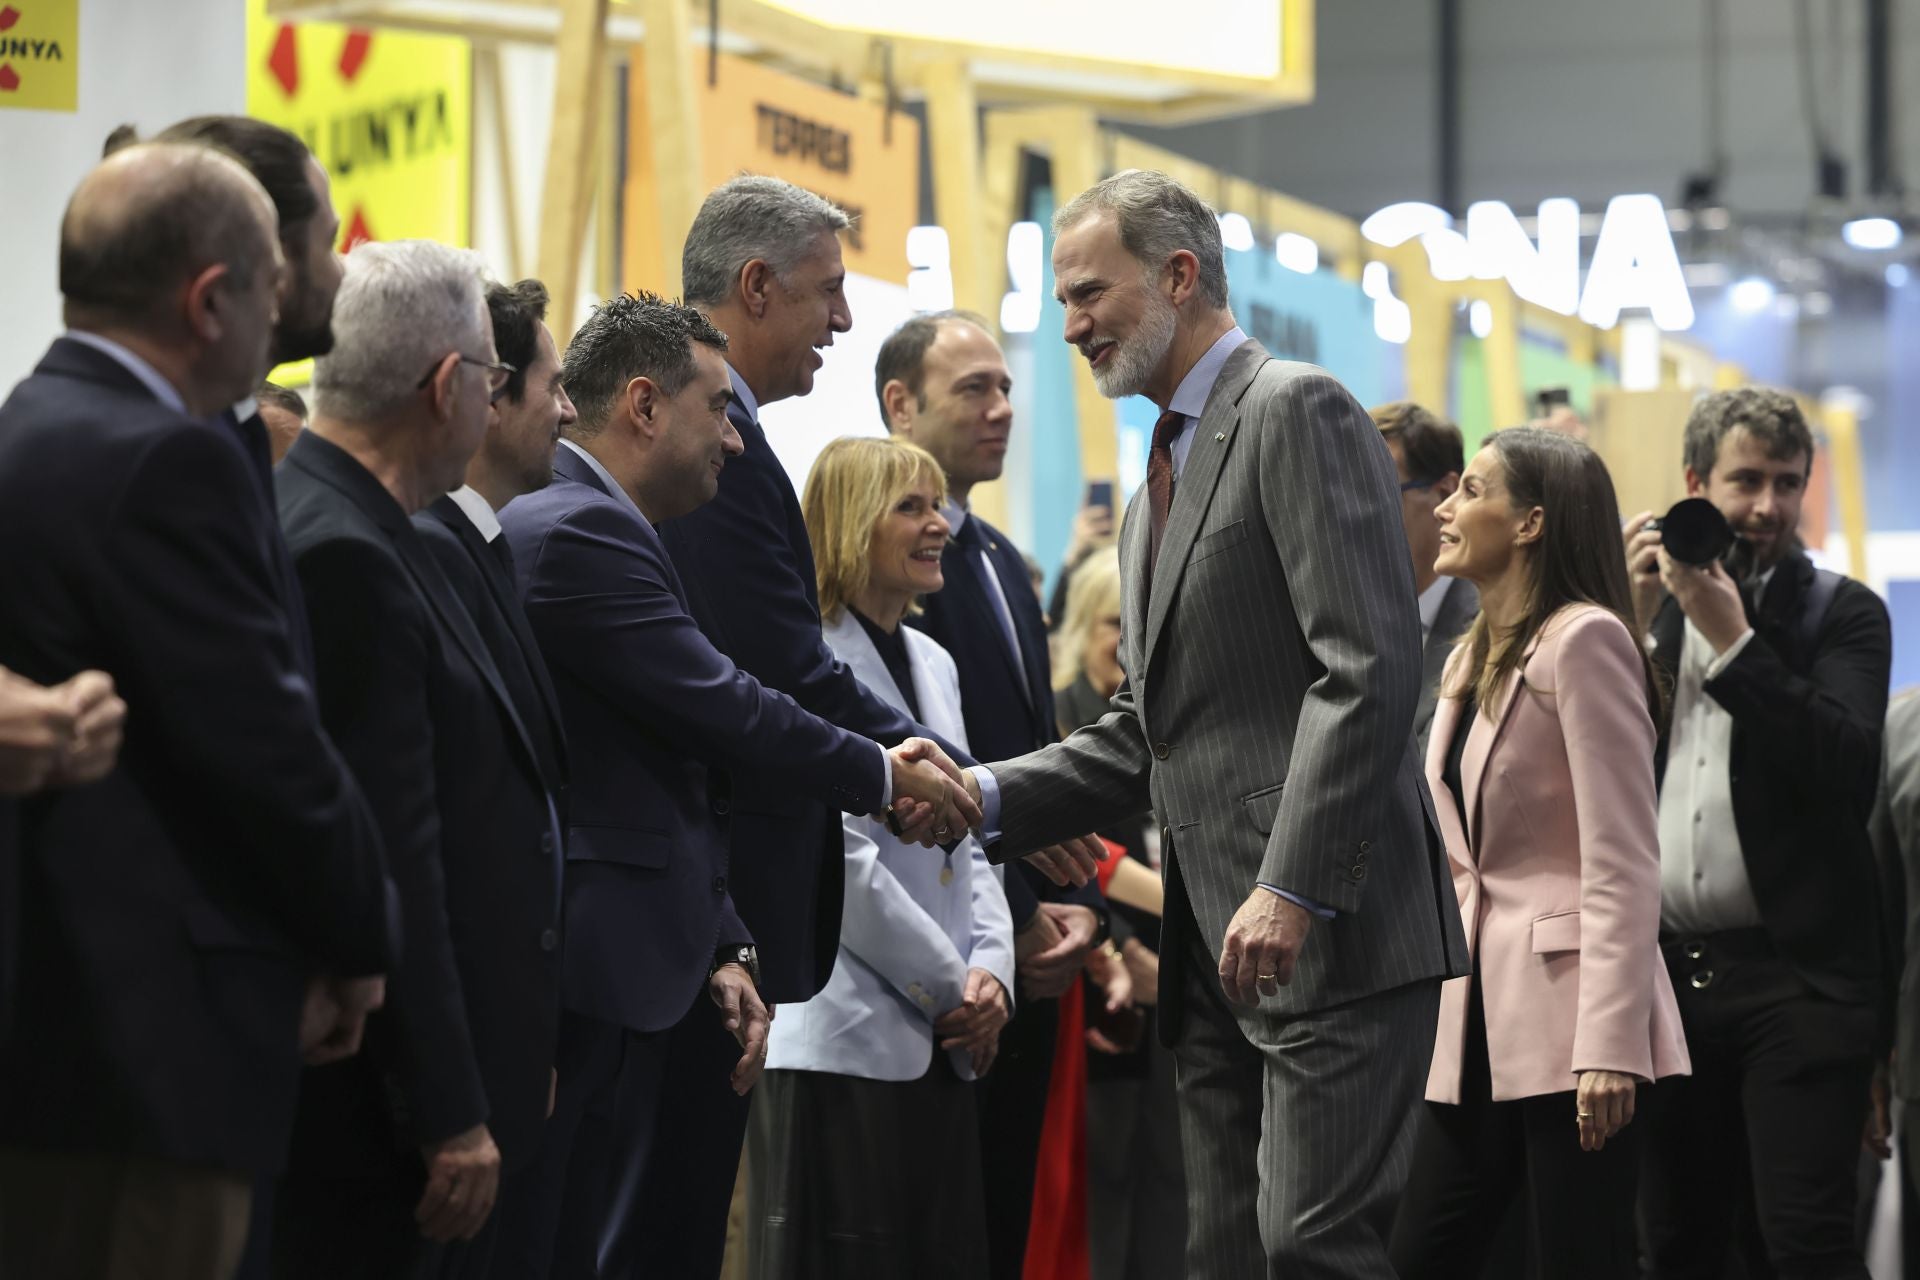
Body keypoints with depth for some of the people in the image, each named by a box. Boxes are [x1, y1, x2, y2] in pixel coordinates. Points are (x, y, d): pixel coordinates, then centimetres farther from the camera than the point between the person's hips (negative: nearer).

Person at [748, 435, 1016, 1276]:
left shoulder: (933, 663, 17)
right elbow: (836, 858, -15)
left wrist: (992, 970, 0)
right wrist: (951, 987, -10)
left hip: (940, 1047, 8)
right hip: (842, 1039, -8)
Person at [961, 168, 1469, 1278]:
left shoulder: (1298, 412, -6)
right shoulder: (1166, 471, 24)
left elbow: (1371, 669, -17)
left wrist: (1292, 890, -23)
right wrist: (990, 796, 9)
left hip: (1331, 934, -9)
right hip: (1218, 952, 9)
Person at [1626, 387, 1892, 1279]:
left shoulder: (1842, 614, 2)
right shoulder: (1652, 607, 14)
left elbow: (1847, 764, -15)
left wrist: (1731, 638, -15)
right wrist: (1636, 622, -5)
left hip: (1794, 974, -4)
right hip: (1668, 968, 4)